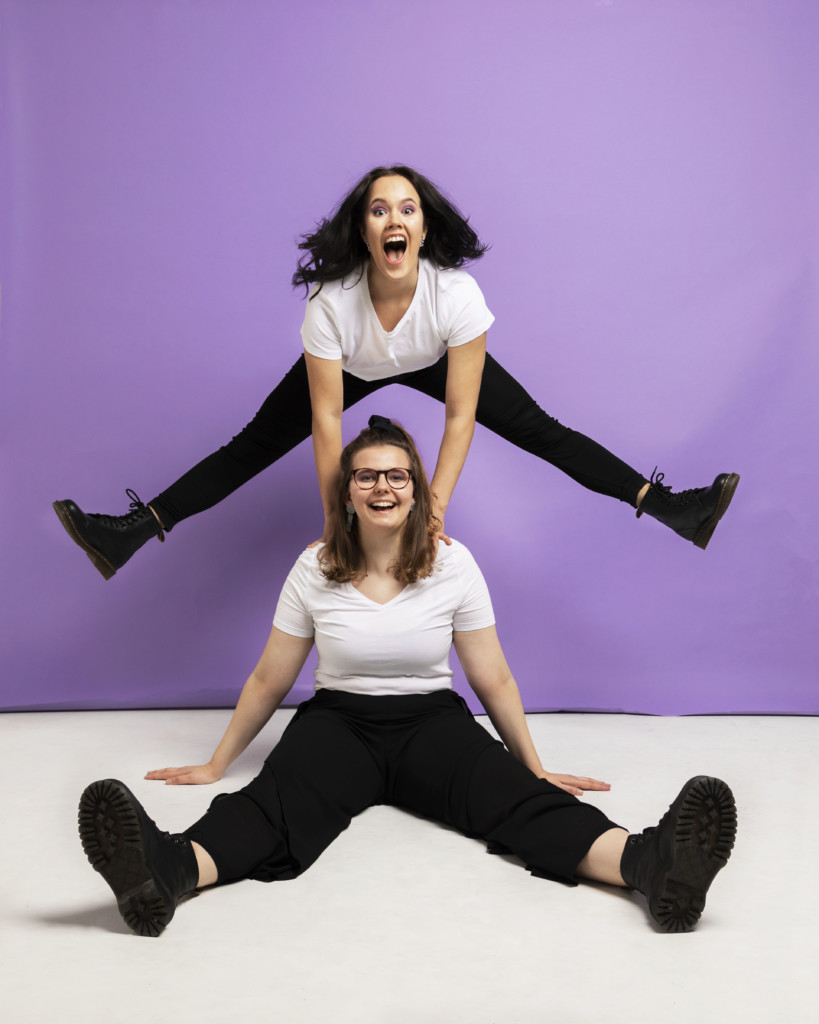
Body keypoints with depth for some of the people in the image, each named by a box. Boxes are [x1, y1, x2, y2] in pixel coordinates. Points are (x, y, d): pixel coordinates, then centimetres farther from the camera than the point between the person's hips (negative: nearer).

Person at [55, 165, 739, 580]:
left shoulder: (456, 293, -36)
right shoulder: (332, 303, -36)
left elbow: (461, 415, -32)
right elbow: (326, 419, -29)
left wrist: (434, 509, -34)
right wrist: (335, 519, -27)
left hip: (434, 362, 0)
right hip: (351, 368, 0)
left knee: (538, 430, -8)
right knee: (254, 445, -5)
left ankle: (667, 506, 0)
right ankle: (132, 533, 2)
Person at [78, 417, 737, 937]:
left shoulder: (453, 564, -4)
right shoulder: (315, 570, -3)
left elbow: (493, 680, 2)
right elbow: (270, 680, 5)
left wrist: (536, 769, 3)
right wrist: (216, 765, 9)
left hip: (432, 721, 0)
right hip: (339, 719, 0)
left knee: (513, 794, -29)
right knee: (278, 796, -33)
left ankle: (651, 863, -53)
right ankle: (168, 871, -62)